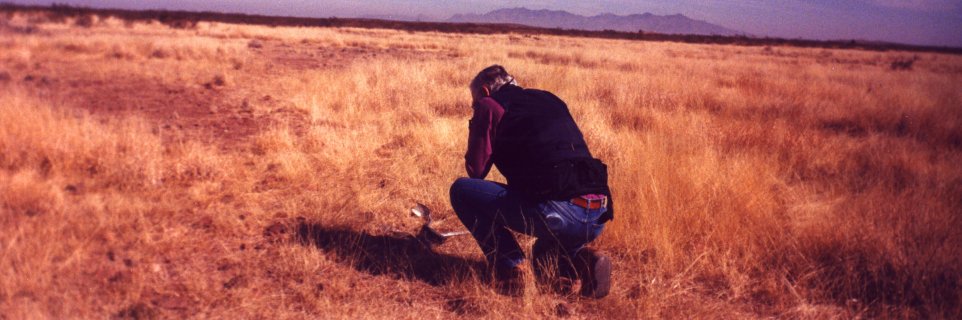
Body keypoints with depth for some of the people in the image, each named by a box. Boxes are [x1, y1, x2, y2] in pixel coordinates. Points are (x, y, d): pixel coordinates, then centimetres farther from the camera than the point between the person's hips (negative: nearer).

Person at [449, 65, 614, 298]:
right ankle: (580, 260, 6)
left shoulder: (490, 105, 8)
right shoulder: (550, 100, 27)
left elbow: (475, 168, 8)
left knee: (461, 191, 10)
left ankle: (509, 269, 3)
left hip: (557, 212, -7)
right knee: (547, 259, 38)